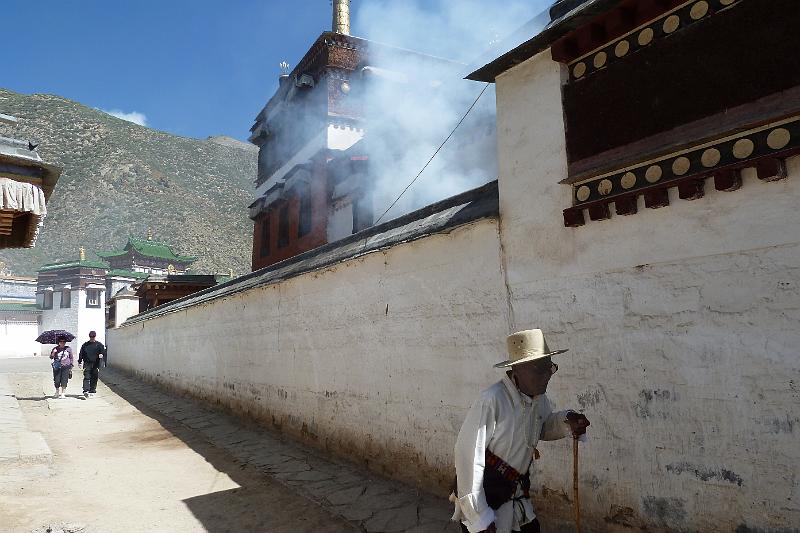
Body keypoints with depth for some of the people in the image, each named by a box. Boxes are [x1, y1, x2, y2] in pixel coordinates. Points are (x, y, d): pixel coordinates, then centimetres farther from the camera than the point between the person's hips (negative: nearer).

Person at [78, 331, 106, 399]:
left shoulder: (99, 344, 8)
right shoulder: (85, 345, 12)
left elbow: (103, 352, 4)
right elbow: (81, 354, 14)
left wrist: (101, 355, -19)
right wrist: (79, 362, 6)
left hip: (96, 364, 0)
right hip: (87, 363, 0)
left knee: (94, 378, 4)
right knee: (87, 377, -12)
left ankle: (92, 391, 12)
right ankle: (86, 391, -20)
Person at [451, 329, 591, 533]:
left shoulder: (538, 396, -4)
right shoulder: (491, 401, -29)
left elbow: (544, 427, 17)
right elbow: (468, 457, -26)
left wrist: (567, 421, -7)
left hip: (515, 492, 7)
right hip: (483, 496, -7)